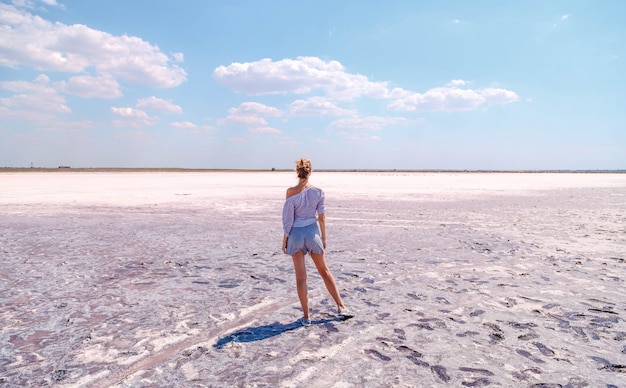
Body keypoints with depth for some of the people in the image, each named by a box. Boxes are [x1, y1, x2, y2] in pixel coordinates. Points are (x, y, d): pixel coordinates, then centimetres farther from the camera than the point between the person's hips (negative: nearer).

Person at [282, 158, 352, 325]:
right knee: (324, 271, 18)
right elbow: (321, 217, 0)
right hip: (312, 232, 2)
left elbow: (288, 219, -9)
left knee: (301, 277, 6)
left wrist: (285, 239, 1)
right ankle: (341, 306, 23)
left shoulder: (291, 192, -12)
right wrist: (323, 237, 11)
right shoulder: (318, 191, -5)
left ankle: (306, 316, 13)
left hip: (296, 233, -2)